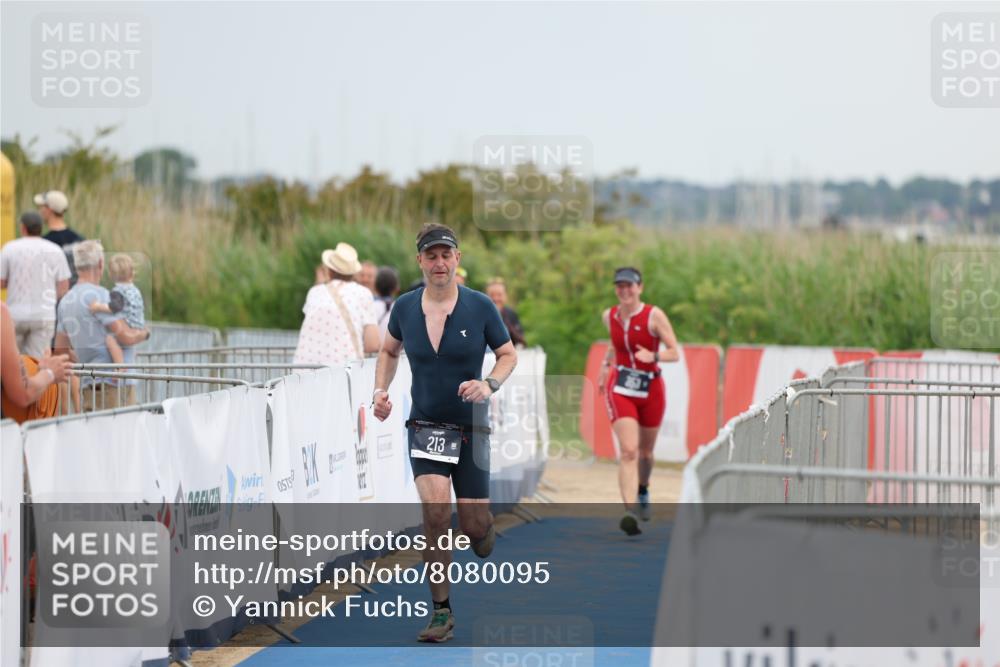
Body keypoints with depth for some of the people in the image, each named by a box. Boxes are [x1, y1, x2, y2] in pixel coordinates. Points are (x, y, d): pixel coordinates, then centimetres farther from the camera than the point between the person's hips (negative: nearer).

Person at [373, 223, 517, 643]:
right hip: (425, 427, 0)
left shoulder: (480, 306, -7)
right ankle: (441, 610, -8)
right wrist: (381, 390, 2)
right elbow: (389, 350, 18)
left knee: (474, 526, 1)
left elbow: (508, 354, 4)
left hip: (471, 428, 0)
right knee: (436, 511, -19)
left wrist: (489, 384, -15)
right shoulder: (404, 307, -1)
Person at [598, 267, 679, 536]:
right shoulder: (609, 316, 1)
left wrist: (652, 356, -29)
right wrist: (606, 364, 16)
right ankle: (629, 512, -28)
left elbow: (674, 353, -11)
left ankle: (643, 492, 49)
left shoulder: (654, 316, -10)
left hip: (651, 391, 0)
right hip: (620, 390, 0)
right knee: (628, 451, -18)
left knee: (645, 452, 17)